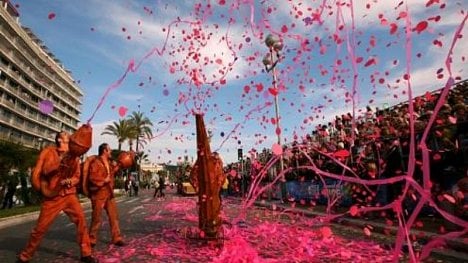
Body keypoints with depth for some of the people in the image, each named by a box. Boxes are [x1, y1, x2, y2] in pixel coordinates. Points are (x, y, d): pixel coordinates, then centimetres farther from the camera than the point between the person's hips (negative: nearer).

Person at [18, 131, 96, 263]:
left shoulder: (73, 155, 8)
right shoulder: (48, 151, 0)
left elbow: (77, 176, 9)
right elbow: (44, 170, -13)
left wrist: (70, 181, -11)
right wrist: (59, 161, -21)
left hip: (69, 194, 3)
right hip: (52, 196, -2)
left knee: (81, 220, -6)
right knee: (40, 227, 4)